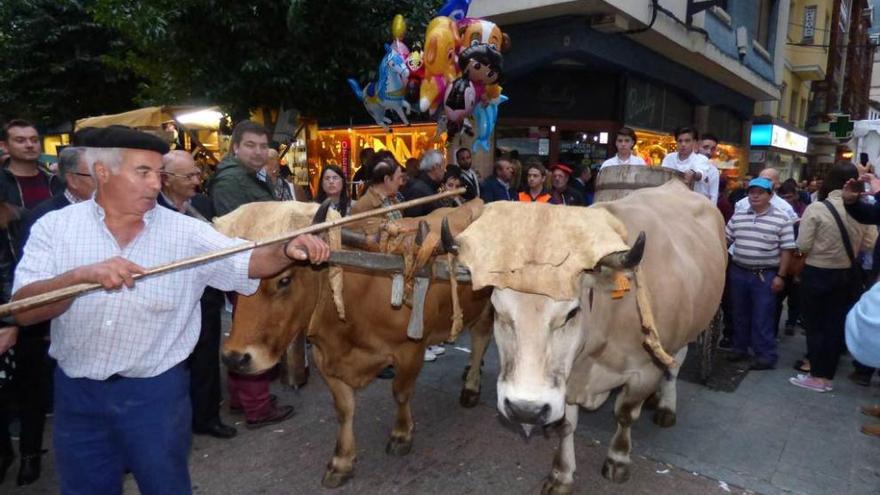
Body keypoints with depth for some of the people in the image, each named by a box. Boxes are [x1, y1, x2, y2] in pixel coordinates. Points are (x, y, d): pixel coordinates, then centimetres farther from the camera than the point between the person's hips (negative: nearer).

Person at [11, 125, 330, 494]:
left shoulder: (185, 232, -6)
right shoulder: (55, 227, -5)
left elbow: (246, 262, -15)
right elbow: (22, 309, -14)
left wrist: (288, 250, -36)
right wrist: (82, 275, -32)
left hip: (155, 390, -1)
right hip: (77, 392, 1)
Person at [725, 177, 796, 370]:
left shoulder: (781, 219, -5)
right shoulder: (738, 216, 6)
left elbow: (786, 250, -6)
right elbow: (725, 240, 12)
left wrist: (781, 276, -10)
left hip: (765, 275, -4)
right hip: (739, 272, 4)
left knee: (762, 317, 0)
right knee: (740, 314, 13)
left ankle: (766, 355, 9)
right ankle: (740, 348, 26)